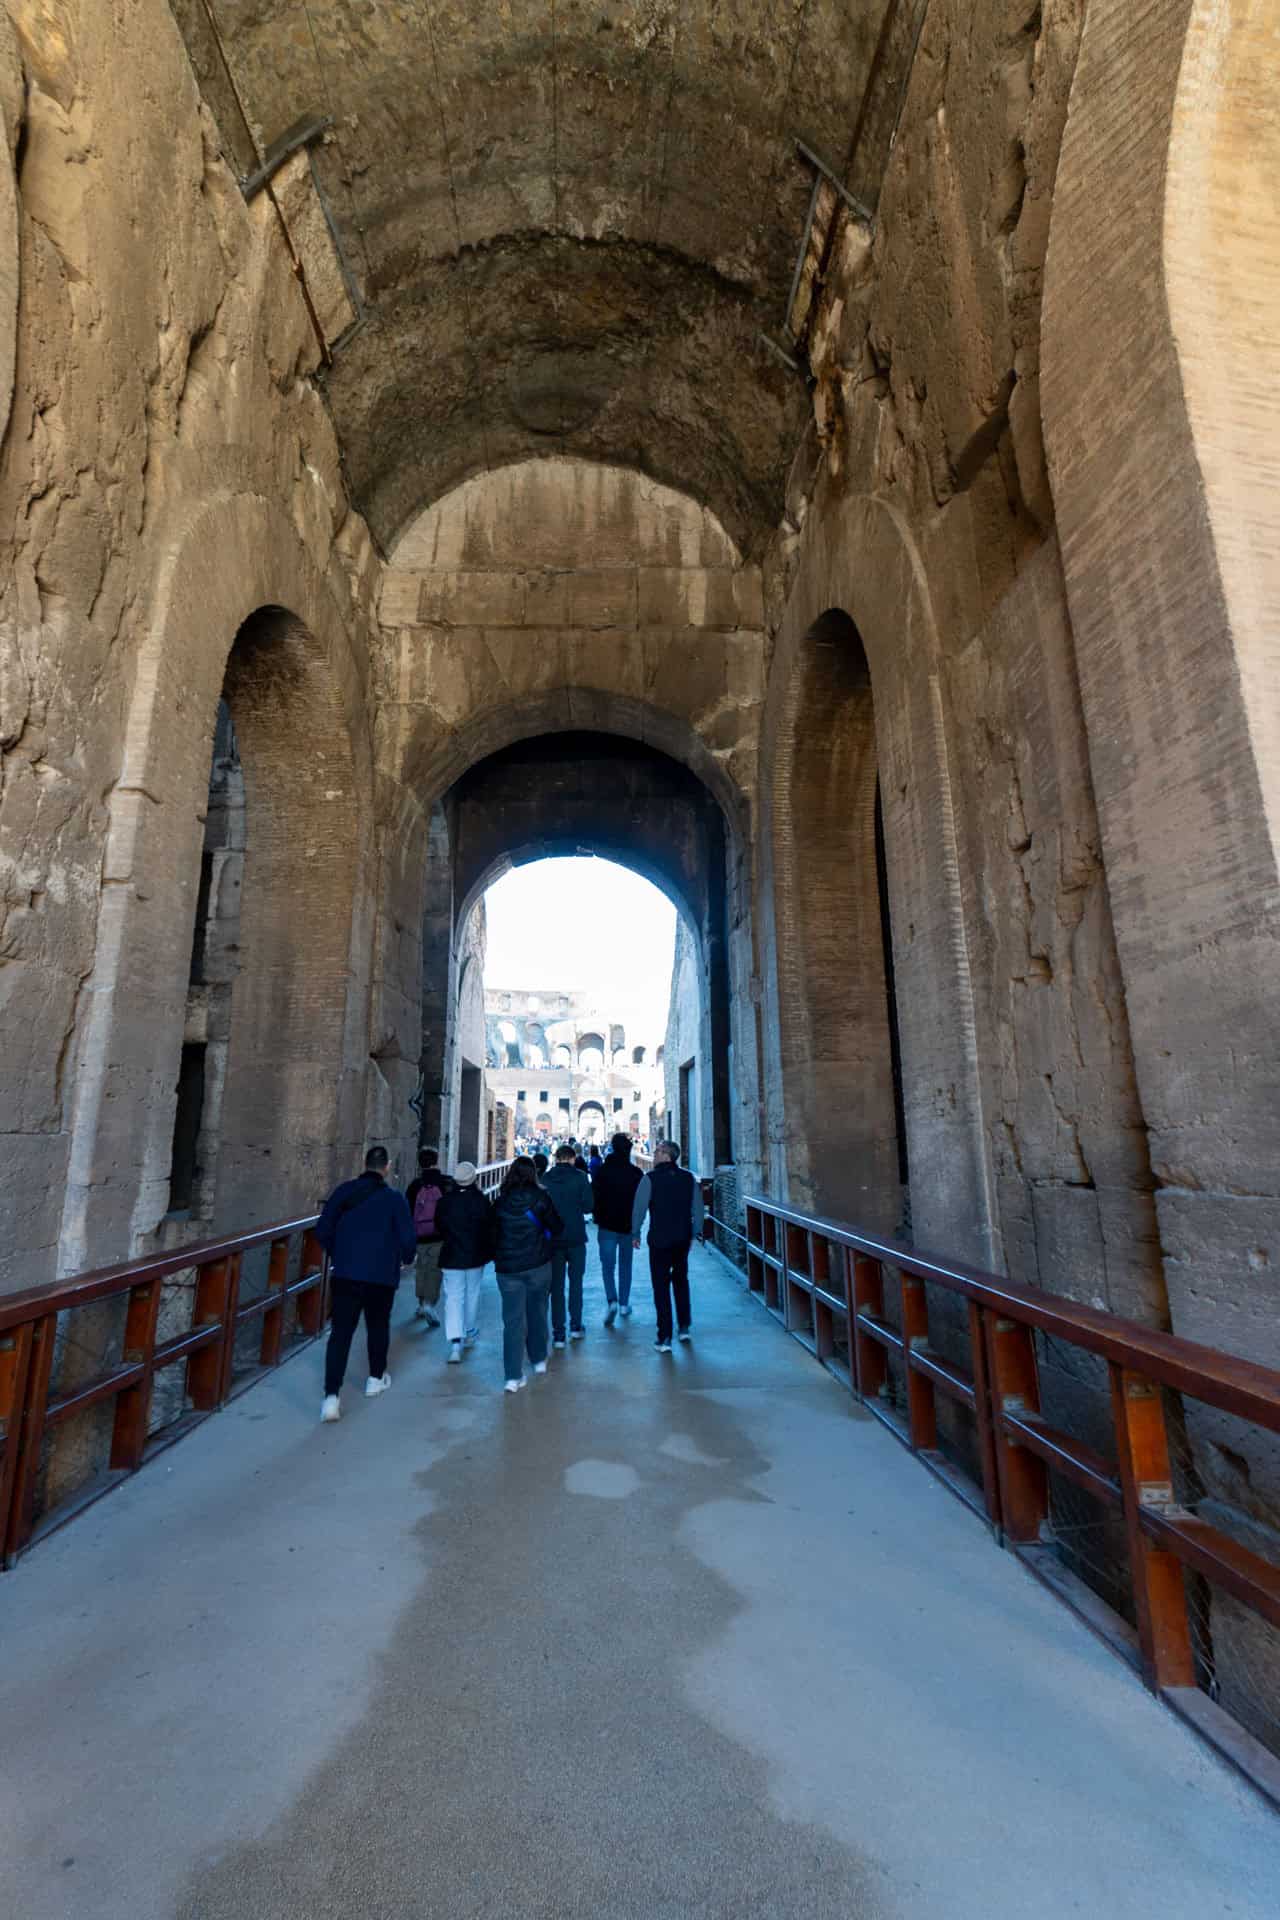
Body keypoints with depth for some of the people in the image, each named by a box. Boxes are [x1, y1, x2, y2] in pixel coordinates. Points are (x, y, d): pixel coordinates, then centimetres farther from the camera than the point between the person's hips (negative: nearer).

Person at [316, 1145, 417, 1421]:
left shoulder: (344, 1191, 0)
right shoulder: (394, 1197, -8)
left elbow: (322, 1230, 4)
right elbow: (407, 1236, -9)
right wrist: (407, 1259, 12)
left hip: (344, 1273, 1)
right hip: (382, 1275, -1)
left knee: (341, 1331, 3)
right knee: (378, 1326, 19)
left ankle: (332, 1396, -7)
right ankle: (376, 1378, 34)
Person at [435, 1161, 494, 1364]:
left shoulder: (444, 1201, -7)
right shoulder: (481, 1200, -11)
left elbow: (439, 1227, 6)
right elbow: (490, 1227, -5)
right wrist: (488, 1252, 10)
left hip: (451, 1257, 0)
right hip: (476, 1256, 0)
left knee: (453, 1297, 1)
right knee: (472, 1294, 17)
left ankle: (455, 1341, -12)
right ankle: (470, 1334, 32)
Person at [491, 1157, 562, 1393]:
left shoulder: (500, 1202, -3)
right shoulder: (540, 1198, -9)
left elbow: (492, 1233, 3)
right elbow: (556, 1227, -2)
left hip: (507, 1268, 1)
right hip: (538, 1266, -1)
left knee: (512, 1320, 4)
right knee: (537, 1313, 18)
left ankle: (513, 1376, 1)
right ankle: (539, 1360, 32)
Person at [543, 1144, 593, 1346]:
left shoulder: (545, 1179, -4)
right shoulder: (580, 1177, -8)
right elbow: (588, 1206, -9)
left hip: (553, 1237, 1)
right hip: (576, 1236, -1)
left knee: (556, 1285, 8)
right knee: (576, 1282, 15)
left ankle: (558, 1334, 7)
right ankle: (576, 1326, 22)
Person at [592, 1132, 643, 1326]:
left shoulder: (602, 1171, -9)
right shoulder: (636, 1173, -6)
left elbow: (593, 1198, -7)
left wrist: (599, 1217, 7)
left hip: (607, 1225, -1)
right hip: (629, 1225, 1)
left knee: (607, 1265, 6)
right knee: (625, 1265, 15)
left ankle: (612, 1300, -13)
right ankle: (624, 1305, 19)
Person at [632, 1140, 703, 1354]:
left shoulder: (650, 1178, -11)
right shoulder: (689, 1178, 1)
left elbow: (639, 1208, -9)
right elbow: (698, 1209, 5)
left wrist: (635, 1233, 4)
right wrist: (694, 1233, 15)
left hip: (659, 1240, -4)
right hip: (683, 1240, 4)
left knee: (661, 1286, 4)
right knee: (681, 1280, 23)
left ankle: (664, 1338, 5)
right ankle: (684, 1327, 29)